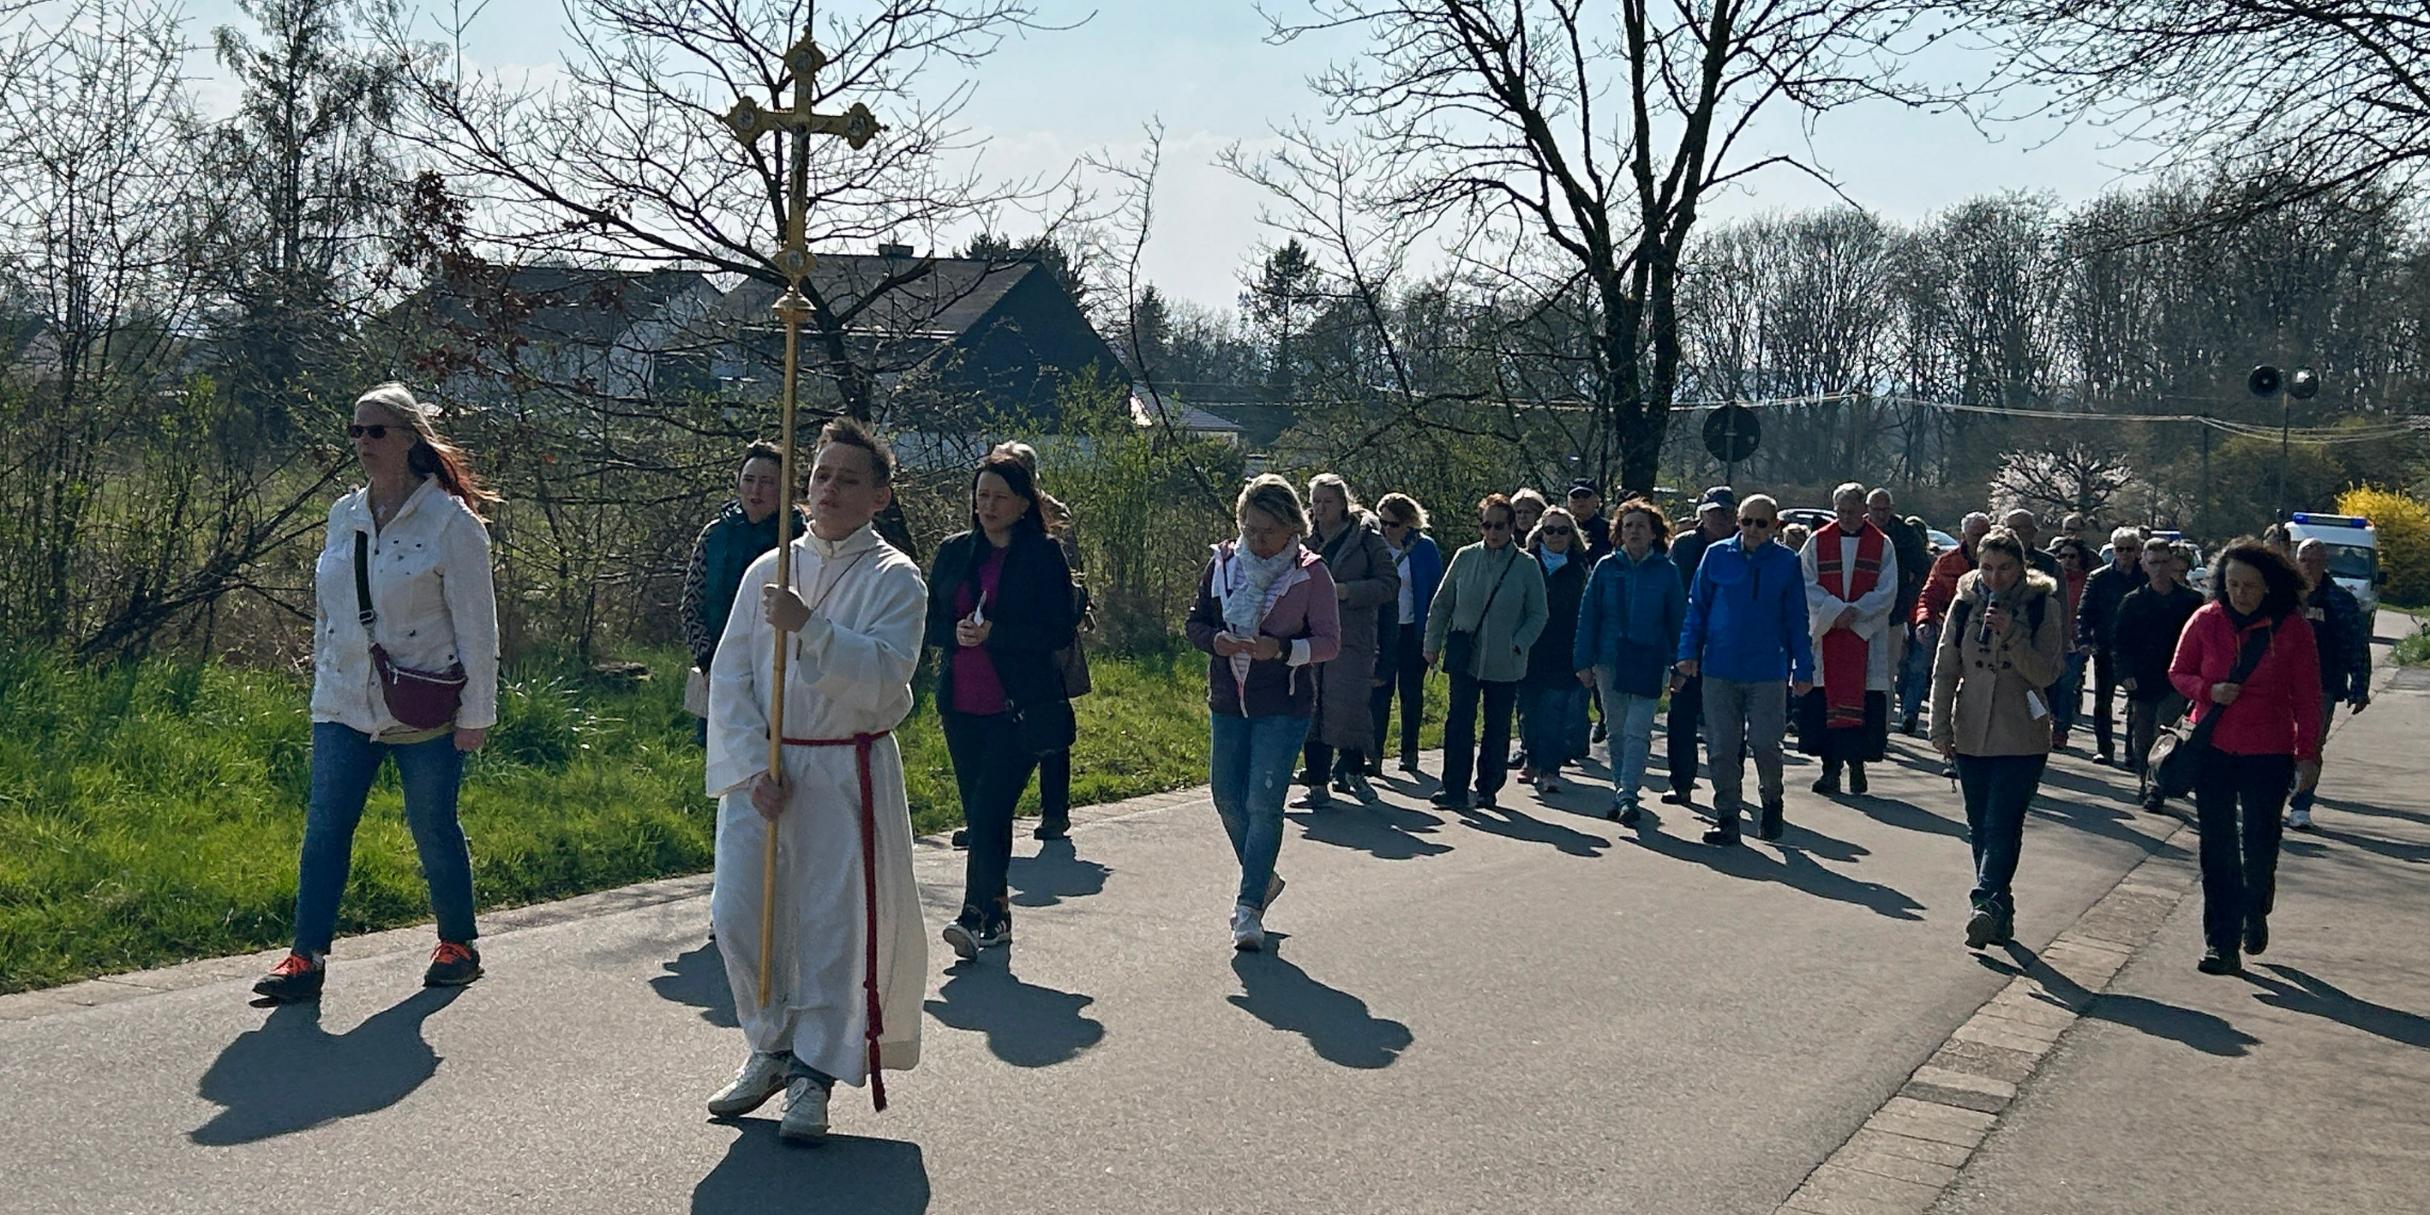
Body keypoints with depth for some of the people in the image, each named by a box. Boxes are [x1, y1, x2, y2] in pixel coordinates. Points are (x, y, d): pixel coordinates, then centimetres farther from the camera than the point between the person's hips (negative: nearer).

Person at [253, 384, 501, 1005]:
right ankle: (306, 958, 1)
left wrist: (475, 714, -8)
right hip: (345, 708, 5)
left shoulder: (451, 521, -8)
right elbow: (325, 611, 19)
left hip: (424, 714, -5)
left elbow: (476, 625, -8)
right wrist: (322, 686, 17)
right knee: (324, 827, -2)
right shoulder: (344, 517, 10)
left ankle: (458, 946, 23)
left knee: (434, 831, 6)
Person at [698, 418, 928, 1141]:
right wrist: (753, 768, -7)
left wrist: (809, 626, -27)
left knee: (833, 924, -1)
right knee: (737, 914, 2)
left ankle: (815, 1074, 14)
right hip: (762, 769, 4)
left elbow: (884, 674, -17)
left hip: (847, 774, -4)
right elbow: (730, 678, 4)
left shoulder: (894, 579, -3)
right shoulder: (769, 571, 8)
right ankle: (772, 1050, 24)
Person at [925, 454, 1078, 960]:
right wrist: (957, 632, -11)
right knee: (979, 811, 9)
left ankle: (975, 915, -18)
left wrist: (995, 633, -18)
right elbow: (928, 621, 11)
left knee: (988, 809, -15)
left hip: (1019, 706, -5)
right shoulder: (954, 551, 10)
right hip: (962, 707, 5)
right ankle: (995, 915, 18)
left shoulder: (1044, 556, -3)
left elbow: (1061, 632, -8)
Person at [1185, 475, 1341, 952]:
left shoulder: (1310, 573, -8)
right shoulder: (1222, 563, 1)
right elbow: (1197, 621, 9)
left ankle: (1249, 906, -1)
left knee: (1263, 803, -10)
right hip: (1227, 702, 5)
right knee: (1228, 799, 12)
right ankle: (1262, 879, 35)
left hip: (1284, 707, -4)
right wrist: (1216, 640, -14)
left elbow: (1329, 642, -8)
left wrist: (1280, 649, -24)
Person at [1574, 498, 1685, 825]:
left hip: (1649, 663, -2)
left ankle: (1627, 795, -13)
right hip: (1609, 660, 2)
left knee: (1637, 731, -10)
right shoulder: (1607, 567, 4)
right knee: (1618, 732, 10)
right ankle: (1621, 794, 21)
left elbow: (1678, 618, 5)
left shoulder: (1666, 571, 1)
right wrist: (1583, 661, 1)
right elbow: (1588, 615, 6)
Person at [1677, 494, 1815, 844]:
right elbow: (1697, 607, 8)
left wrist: (1803, 668, 4)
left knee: (1765, 743, -2)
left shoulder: (1787, 562, 2)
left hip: (1768, 672, -1)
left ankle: (1772, 802, 25)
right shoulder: (1717, 556, 3)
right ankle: (1726, 816, 15)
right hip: (1720, 670, 1)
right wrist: (1689, 652, -1)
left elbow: (1797, 619, 7)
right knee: (1722, 749, 3)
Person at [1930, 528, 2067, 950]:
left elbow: (2048, 673, -9)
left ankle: (1987, 904, -20)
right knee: (1980, 828, 8)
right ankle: (1998, 909, 17)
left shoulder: (2042, 606, -4)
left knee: (2002, 827, -13)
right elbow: (1945, 670, 7)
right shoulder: (1965, 603, 3)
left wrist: (2011, 635, -22)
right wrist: (1941, 729, 4)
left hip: (2021, 738, -4)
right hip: (1971, 736, 4)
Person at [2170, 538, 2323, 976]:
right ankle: (2221, 941, 9)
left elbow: (2307, 698, -1)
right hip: (2213, 748, 2)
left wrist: (2308, 755, -3)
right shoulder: (2207, 621, -2)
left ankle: (2255, 911, 33)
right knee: (2218, 849, 3)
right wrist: (2209, 689, -12)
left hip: (2268, 754, -1)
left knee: (2260, 845, 3)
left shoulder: (2293, 628, -6)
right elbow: (2178, 673, 8)